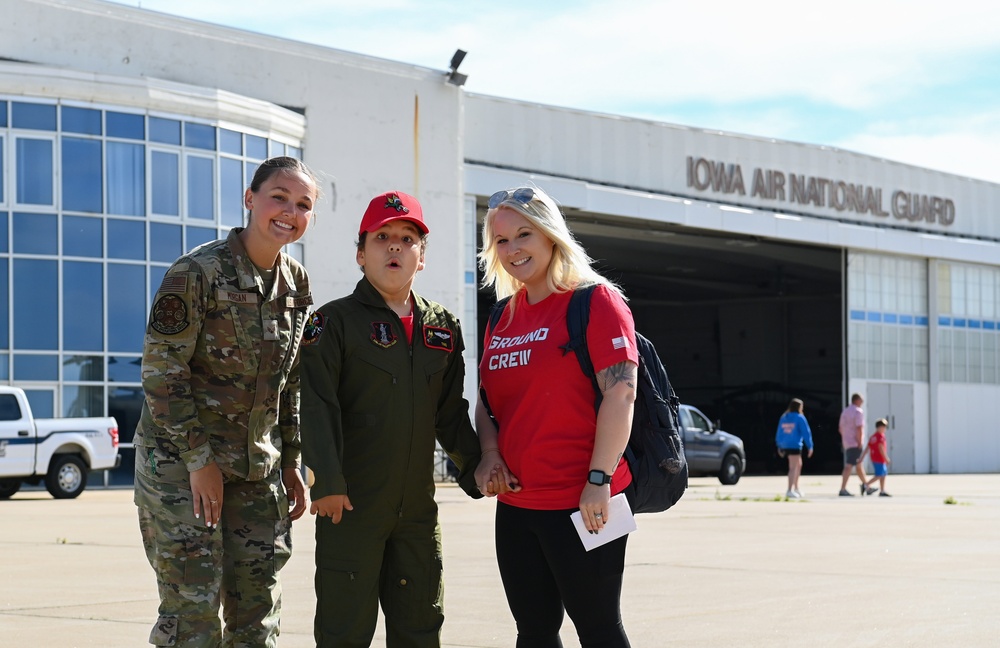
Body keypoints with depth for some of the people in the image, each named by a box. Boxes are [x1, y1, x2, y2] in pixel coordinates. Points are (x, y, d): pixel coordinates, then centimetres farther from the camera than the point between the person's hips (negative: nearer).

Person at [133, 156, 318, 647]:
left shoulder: (296, 283, 7)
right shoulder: (197, 273, -14)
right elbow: (161, 373, -15)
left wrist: (290, 462, 12)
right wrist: (199, 460, -15)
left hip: (257, 467, 6)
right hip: (179, 461, -6)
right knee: (193, 606, -7)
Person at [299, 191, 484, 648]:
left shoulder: (443, 328, 11)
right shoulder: (335, 322, -5)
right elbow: (316, 407, -12)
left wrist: (475, 468, 8)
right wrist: (327, 482, -20)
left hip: (418, 507, 5)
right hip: (350, 505, -5)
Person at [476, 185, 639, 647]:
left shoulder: (595, 300, -7)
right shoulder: (504, 317, 14)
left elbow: (620, 392, -15)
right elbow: (487, 398, 20)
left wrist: (599, 480, -20)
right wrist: (489, 453, 0)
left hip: (581, 504, -7)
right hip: (516, 503, 7)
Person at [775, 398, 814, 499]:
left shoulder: (783, 417, 11)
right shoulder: (799, 418, -8)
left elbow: (779, 432, 14)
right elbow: (806, 432, -9)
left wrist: (780, 447, 19)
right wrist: (810, 446, -4)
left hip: (785, 445, 7)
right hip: (795, 445, -7)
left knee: (798, 464, 23)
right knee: (793, 468, -7)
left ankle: (796, 488, 27)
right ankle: (790, 491, -12)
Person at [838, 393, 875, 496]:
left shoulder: (845, 411, 15)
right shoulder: (858, 411, -11)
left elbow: (840, 428, 18)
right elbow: (859, 428, -20)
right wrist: (860, 442, -17)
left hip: (846, 442, 9)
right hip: (855, 443, -9)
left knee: (858, 465, 18)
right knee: (849, 466, -11)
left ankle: (866, 487, 28)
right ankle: (843, 489, -15)